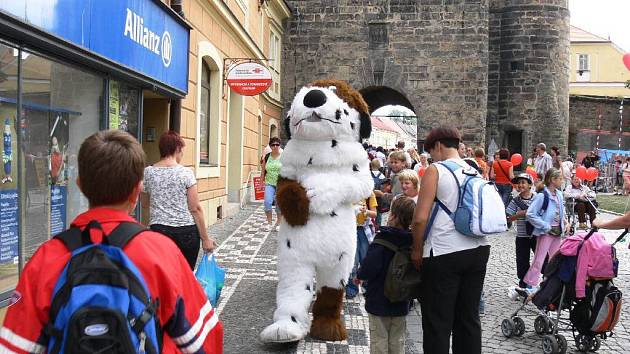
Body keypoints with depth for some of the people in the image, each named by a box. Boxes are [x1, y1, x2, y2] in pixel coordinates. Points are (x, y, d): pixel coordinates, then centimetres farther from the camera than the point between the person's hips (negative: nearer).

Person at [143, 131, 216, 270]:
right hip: (186, 232, -2)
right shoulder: (186, 173, -7)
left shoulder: (148, 172, 2)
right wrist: (205, 238, -2)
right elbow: (195, 208, -7)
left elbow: (145, 202, 16)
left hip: (159, 230, 2)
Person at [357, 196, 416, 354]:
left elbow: (369, 267, -28)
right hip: (401, 303, 5)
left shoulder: (381, 240, -20)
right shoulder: (411, 241, -3)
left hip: (379, 302, -5)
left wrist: (360, 275, -8)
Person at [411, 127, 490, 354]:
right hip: (478, 250, 7)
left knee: (438, 322, 4)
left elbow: (420, 218, -15)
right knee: (469, 317, 16)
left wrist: (417, 250, -3)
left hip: (445, 254, -6)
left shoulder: (435, 171, -9)